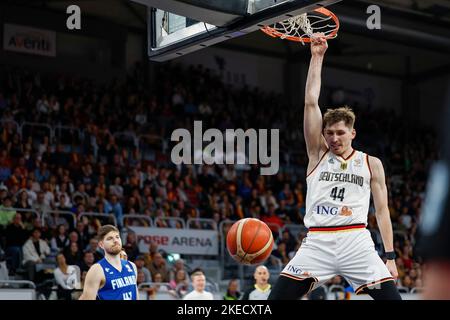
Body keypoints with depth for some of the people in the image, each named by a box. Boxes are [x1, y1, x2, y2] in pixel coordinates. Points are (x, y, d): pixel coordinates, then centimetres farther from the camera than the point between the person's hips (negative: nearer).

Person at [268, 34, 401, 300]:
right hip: (317, 242, 1)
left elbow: (382, 211, 11)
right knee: (277, 297, -11)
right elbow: (311, 102, 5)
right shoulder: (318, 154, 11)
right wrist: (317, 56, 5)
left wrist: (390, 256, 2)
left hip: (356, 242, 0)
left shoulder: (371, 163, 11)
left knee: (391, 297, -12)